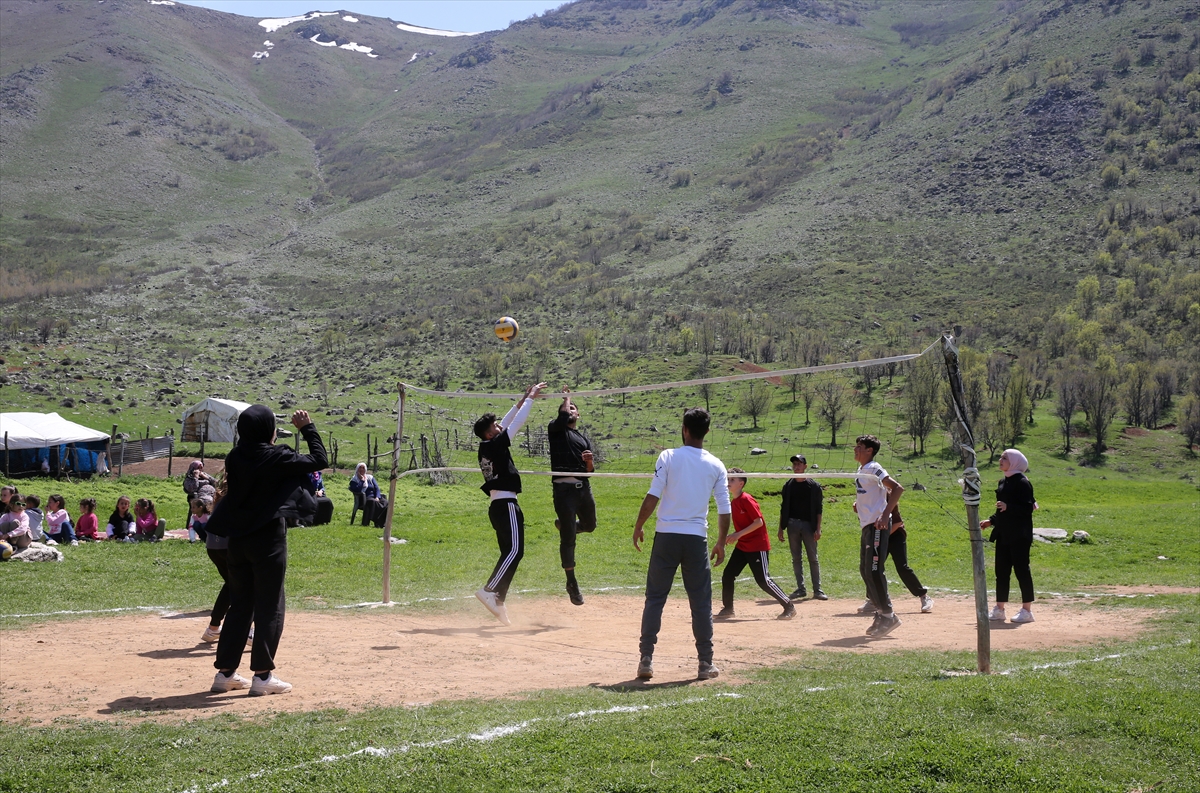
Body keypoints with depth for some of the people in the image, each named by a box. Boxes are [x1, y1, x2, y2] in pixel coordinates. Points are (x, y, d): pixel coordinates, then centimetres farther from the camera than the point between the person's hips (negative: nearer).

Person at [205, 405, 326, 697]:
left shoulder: (235, 458, 1)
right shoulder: (276, 458, -13)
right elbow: (319, 461, -5)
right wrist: (307, 428, 5)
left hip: (238, 539, 6)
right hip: (268, 538, -6)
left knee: (240, 604, 14)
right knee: (270, 606, 2)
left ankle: (225, 672, 16)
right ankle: (262, 675, 2)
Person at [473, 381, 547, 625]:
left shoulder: (486, 447, 13)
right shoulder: (495, 445, -10)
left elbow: (508, 423, 23)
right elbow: (517, 423, -7)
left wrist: (522, 400, 24)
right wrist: (530, 398, 3)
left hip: (497, 505, 10)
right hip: (506, 504, -10)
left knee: (509, 552, 9)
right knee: (515, 550, -13)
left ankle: (498, 603, 6)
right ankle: (489, 591, -21)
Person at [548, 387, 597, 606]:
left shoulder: (584, 439, 19)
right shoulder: (555, 430, 5)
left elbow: (590, 470, 13)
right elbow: (564, 416, -18)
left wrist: (589, 461, -10)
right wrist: (566, 398, 0)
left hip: (584, 487, 6)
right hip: (564, 488, -6)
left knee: (590, 525, 21)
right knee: (568, 539, -3)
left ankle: (563, 525, 51)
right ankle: (572, 583, 6)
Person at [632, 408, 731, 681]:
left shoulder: (668, 457, -3)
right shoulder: (716, 466, 4)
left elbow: (652, 498, -8)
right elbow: (725, 510, 4)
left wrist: (638, 528, 4)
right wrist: (721, 543, 16)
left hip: (666, 536, -1)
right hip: (696, 539, 1)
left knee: (655, 598, 6)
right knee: (701, 602, 8)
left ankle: (646, 659, 4)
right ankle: (706, 664, 9)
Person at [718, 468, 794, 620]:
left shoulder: (747, 500, -17)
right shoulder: (732, 502, 9)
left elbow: (759, 522, -21)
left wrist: (738, 534, -23)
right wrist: (732, 536, 5)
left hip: (758, 546, -9)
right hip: (742, 546, 9)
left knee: (763, 581, -7)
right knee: (727, 576, 4)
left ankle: (789, 607, 5)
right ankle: (728, 608, 17)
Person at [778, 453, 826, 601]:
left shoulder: (814, 486, 0)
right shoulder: (788, 485, 8)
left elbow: (819, 509, -1)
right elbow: (783, 509, 11)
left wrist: (818, 529, -9)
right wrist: (781, 528, 6)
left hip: (808, 525, -3)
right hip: (792, 524, 3)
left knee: (813, 558, -1)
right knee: (796, 559, 6)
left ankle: (817, 590, 2)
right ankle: (801, 589, 12)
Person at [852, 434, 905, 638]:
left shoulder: (873, 468, -12)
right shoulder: (862, 470, 16)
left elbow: (897, 488, -22)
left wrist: (885, 514, -27)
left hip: (878, 526, -10)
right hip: (867, 526, 10)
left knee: (874, 571, -12)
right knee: (865, 571, 11)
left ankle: (888, 615, -6)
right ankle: (880, 613, 18)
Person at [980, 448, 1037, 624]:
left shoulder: (1022, 482, -11)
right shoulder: (1003, 482, 15)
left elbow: (1028, 508, -17)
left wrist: (1008, 507, -28)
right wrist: (991, 521, 15)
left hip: (1019, 536, -9)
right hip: (1003, 534, 9)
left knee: (1021, 570, -4)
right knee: (1001, 571, 10)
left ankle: (1026, 610, 3)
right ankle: (999, 609, 16)